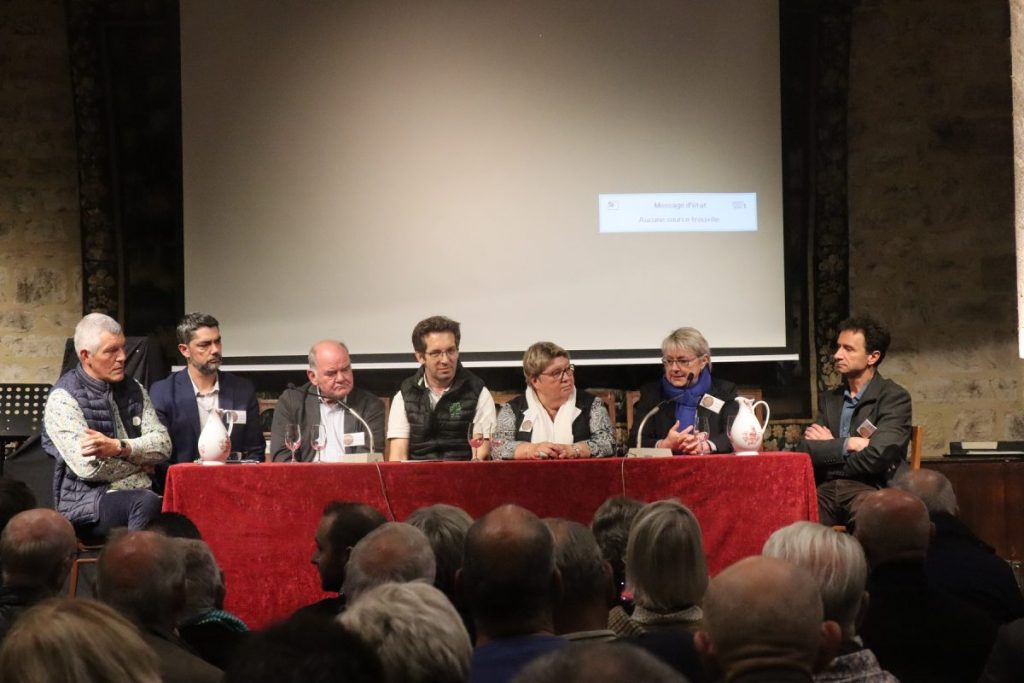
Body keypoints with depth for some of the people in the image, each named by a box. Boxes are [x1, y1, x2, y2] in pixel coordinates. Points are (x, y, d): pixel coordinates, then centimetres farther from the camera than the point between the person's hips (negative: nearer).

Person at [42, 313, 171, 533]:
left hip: (141, 495, 5)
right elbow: (89, 467, -14)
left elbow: (163, 444, 4)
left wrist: (119, 448, -15)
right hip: (87, 503, -5)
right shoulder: (63, 398, -4)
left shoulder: (133, 389, 15)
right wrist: (139, 461, 1)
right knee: (146, 502, -35)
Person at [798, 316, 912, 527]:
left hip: (869, 490, -4)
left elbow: (876, 457, -10)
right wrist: (848, 444, -8)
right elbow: (806, 450, 7)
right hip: (825, 491, 4)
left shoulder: (895, 398, 3)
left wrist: (829, 447, 4)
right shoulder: (828, 399, 20)